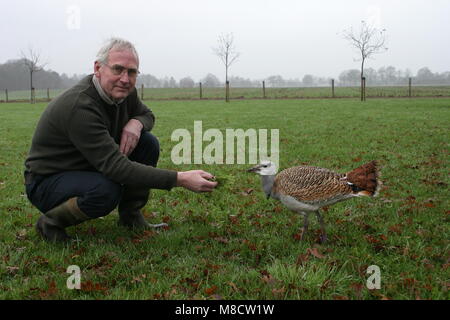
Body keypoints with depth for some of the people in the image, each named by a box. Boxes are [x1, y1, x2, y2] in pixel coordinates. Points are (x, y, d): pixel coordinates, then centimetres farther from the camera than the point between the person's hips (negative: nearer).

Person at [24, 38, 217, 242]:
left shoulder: (123, 91, -7)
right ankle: (51, 222, -8)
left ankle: (130, 217, 5)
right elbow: (116, 167, -37)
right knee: (106, 191, -37)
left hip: (90, 169, 8)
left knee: (148, 143, -7)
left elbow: (147, 114, 14)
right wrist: (180, 179, -41)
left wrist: (136, 123, -14)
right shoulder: (80, 106, -32)